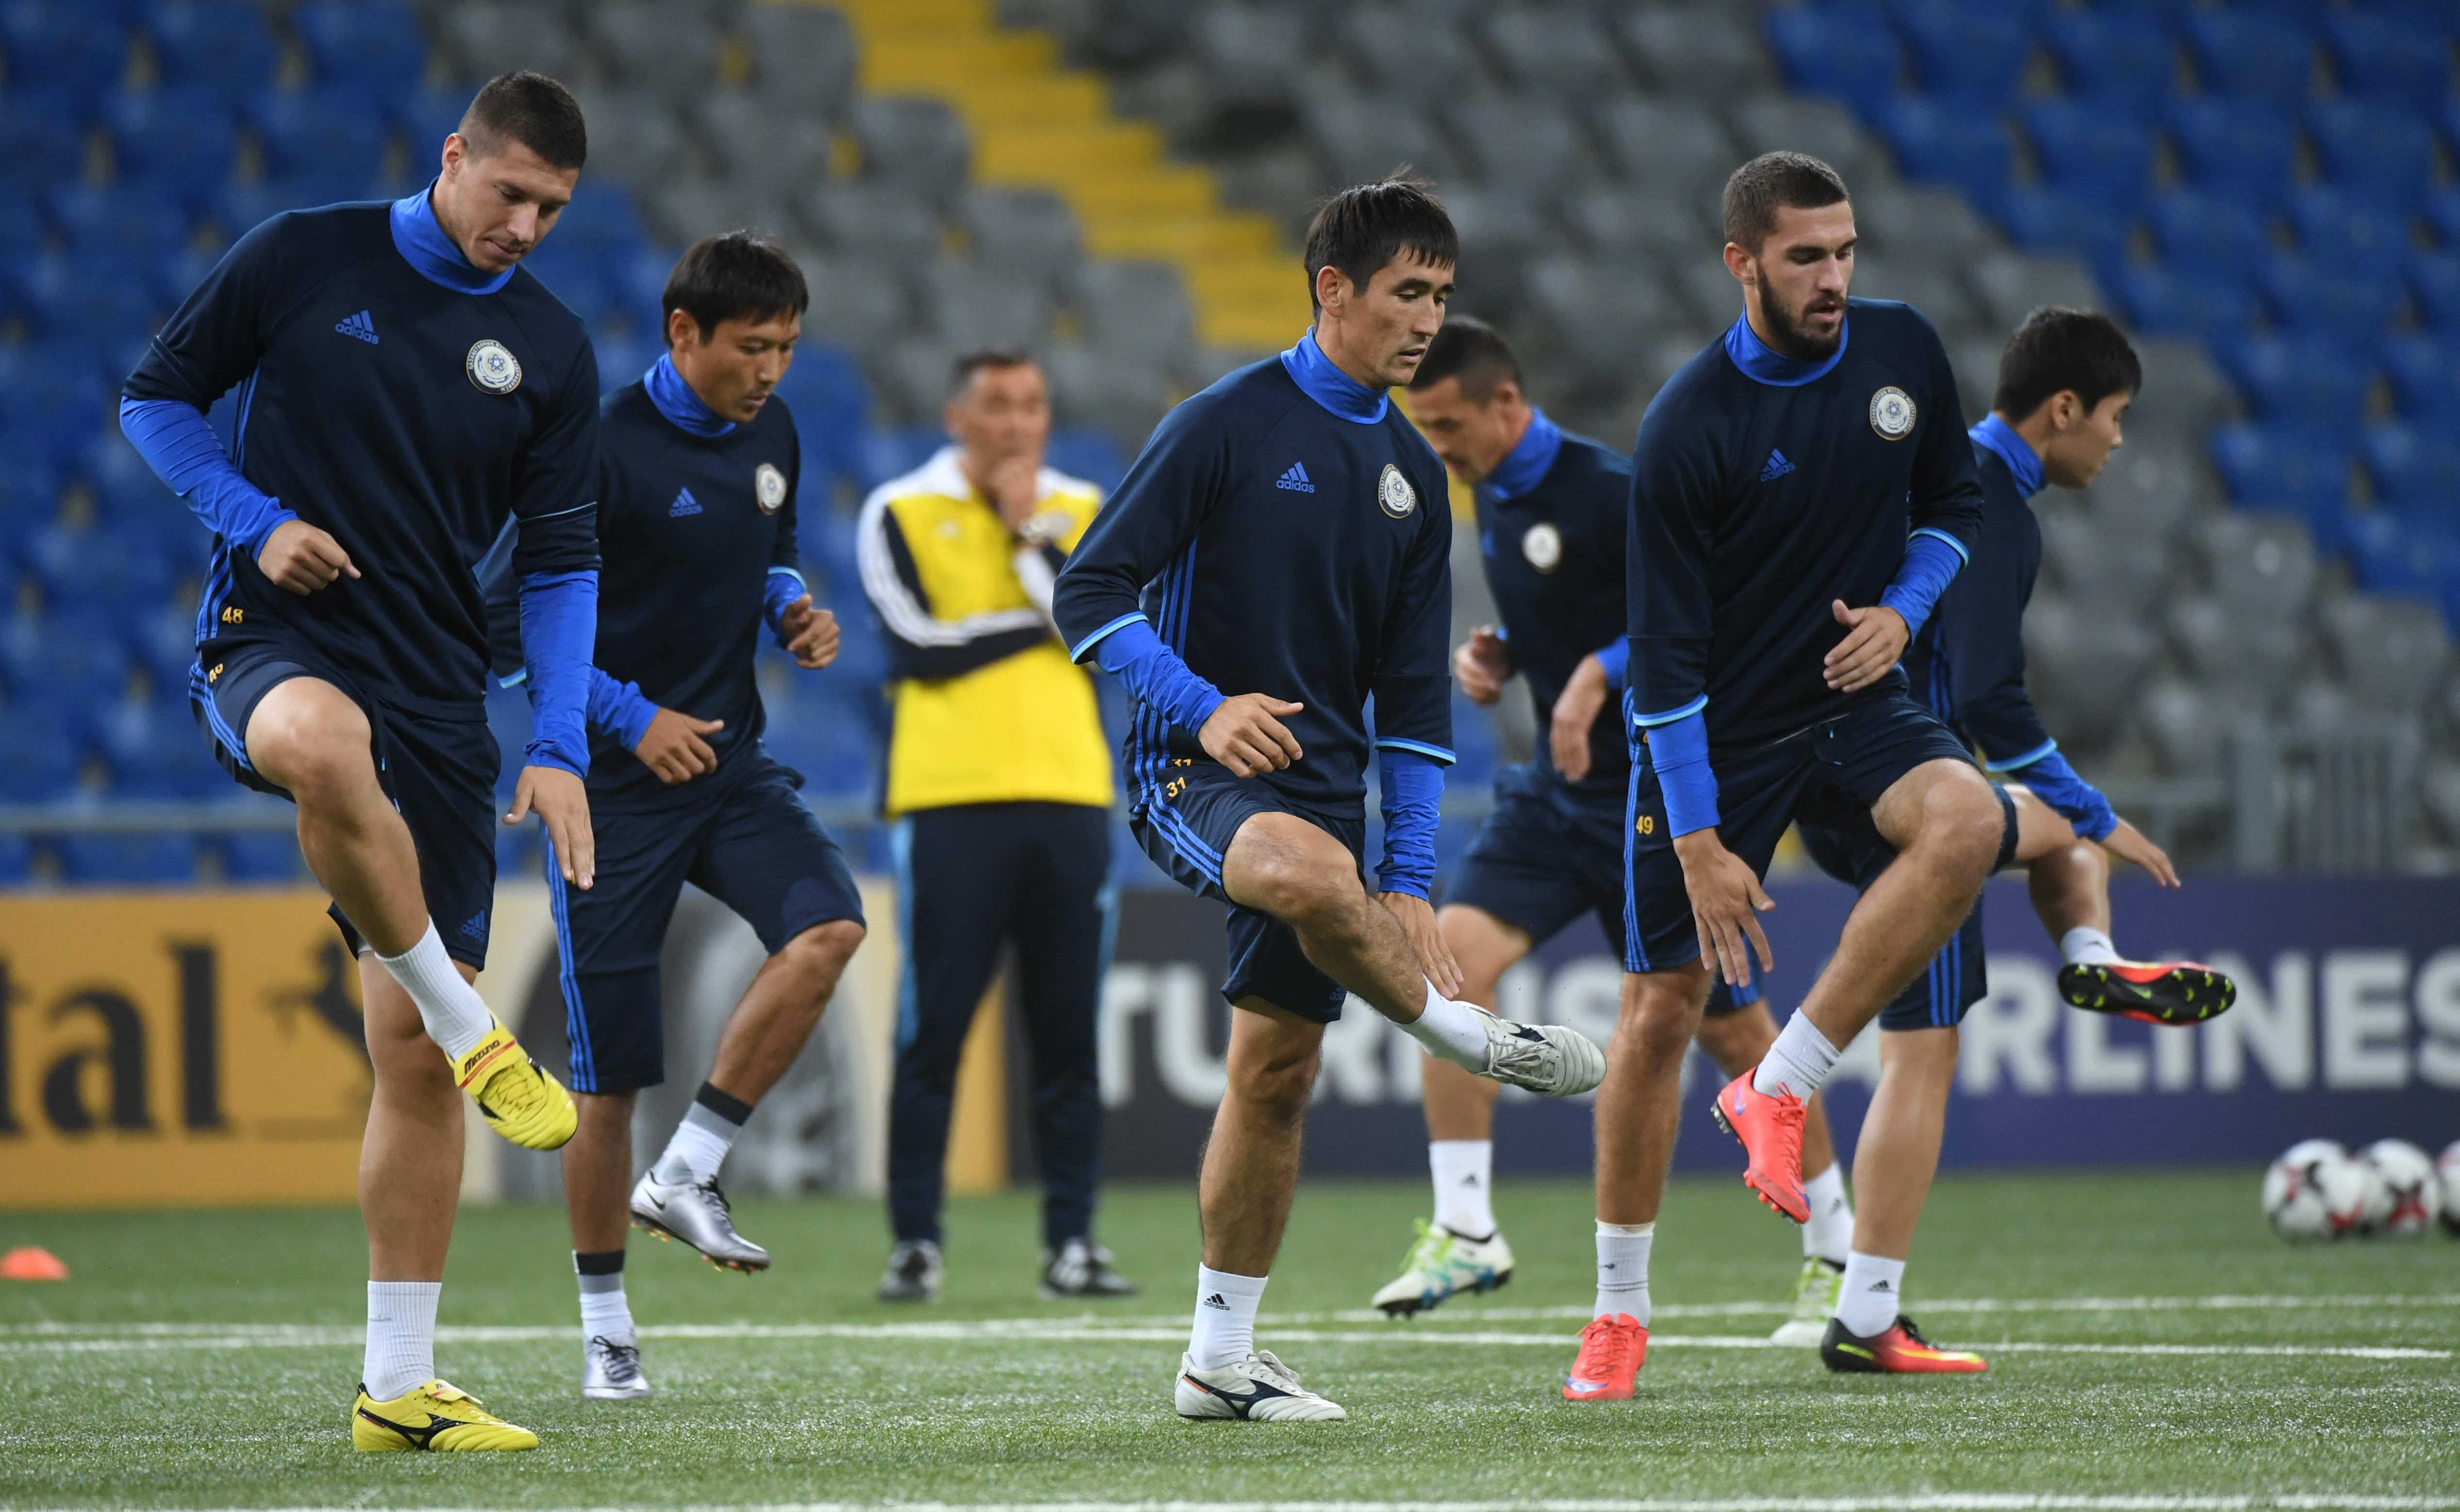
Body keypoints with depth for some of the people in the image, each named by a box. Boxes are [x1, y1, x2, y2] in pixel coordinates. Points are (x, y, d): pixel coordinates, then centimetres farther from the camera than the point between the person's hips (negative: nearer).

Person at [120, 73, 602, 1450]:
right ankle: (473, 1027, -25)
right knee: (327, 745, -43)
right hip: (274, 646, -4)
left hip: (441, 690, 4)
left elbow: (561, 564, 10)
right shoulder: (303, 259, -1)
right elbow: (159, 398, 7)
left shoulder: (552, 351, 6)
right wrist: (256, 521, -9)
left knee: (413, 1055, 0)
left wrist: (563, 747, -1)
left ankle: (400, 1387, 7)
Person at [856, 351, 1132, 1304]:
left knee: (1069, 1036, 2)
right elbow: (921, 645, -9)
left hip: (1067, 795, 3)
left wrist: (1032, 535, -6)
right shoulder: (900, 515, 4)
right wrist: (1051, 618, -1)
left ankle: (1072, 1242, 6)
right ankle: (915, 1244, 1)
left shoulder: (1082, 512, 12)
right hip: (950, 797, -3)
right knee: (931, 1035, -4)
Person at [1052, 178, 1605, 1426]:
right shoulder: (1227, 424, -7)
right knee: (1309, 869, -39)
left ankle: (1221, 1357, 12)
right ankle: (1478, 1037, -18)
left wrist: (1409, 879, 9)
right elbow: (1089, 594, -9)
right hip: (1194, 768, -6)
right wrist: (1203, 706, -22)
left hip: (1322, 786, 6)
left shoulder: (1411, 475, 13)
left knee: (1277, 1068, 4)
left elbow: (1412, 692, 15)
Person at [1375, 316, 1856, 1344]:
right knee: (1456, 951, -15)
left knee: (1730, 1029, 2)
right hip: (1557, 791, 7)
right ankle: (1466, 1231, -11)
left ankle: (1838, 1253, 18)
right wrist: (1497, 656, 4)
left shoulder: (1604, 493, -17)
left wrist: (1599, 673, -27)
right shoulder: (1494, 498, 8)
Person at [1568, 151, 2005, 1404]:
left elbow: (1954, 498, 14)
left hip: (1852, 703, 3)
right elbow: (1665, 653, -16)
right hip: (1713, 735, -3)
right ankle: (1619, 1311, 15)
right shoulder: (1686, 430, -18)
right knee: (1659, 1009, -2)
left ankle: (1779, 1089, -18)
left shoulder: (1901, 351, -4)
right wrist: (1698, 842, -18)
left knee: (1967, 823, -29)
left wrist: (1902, 607, -6)